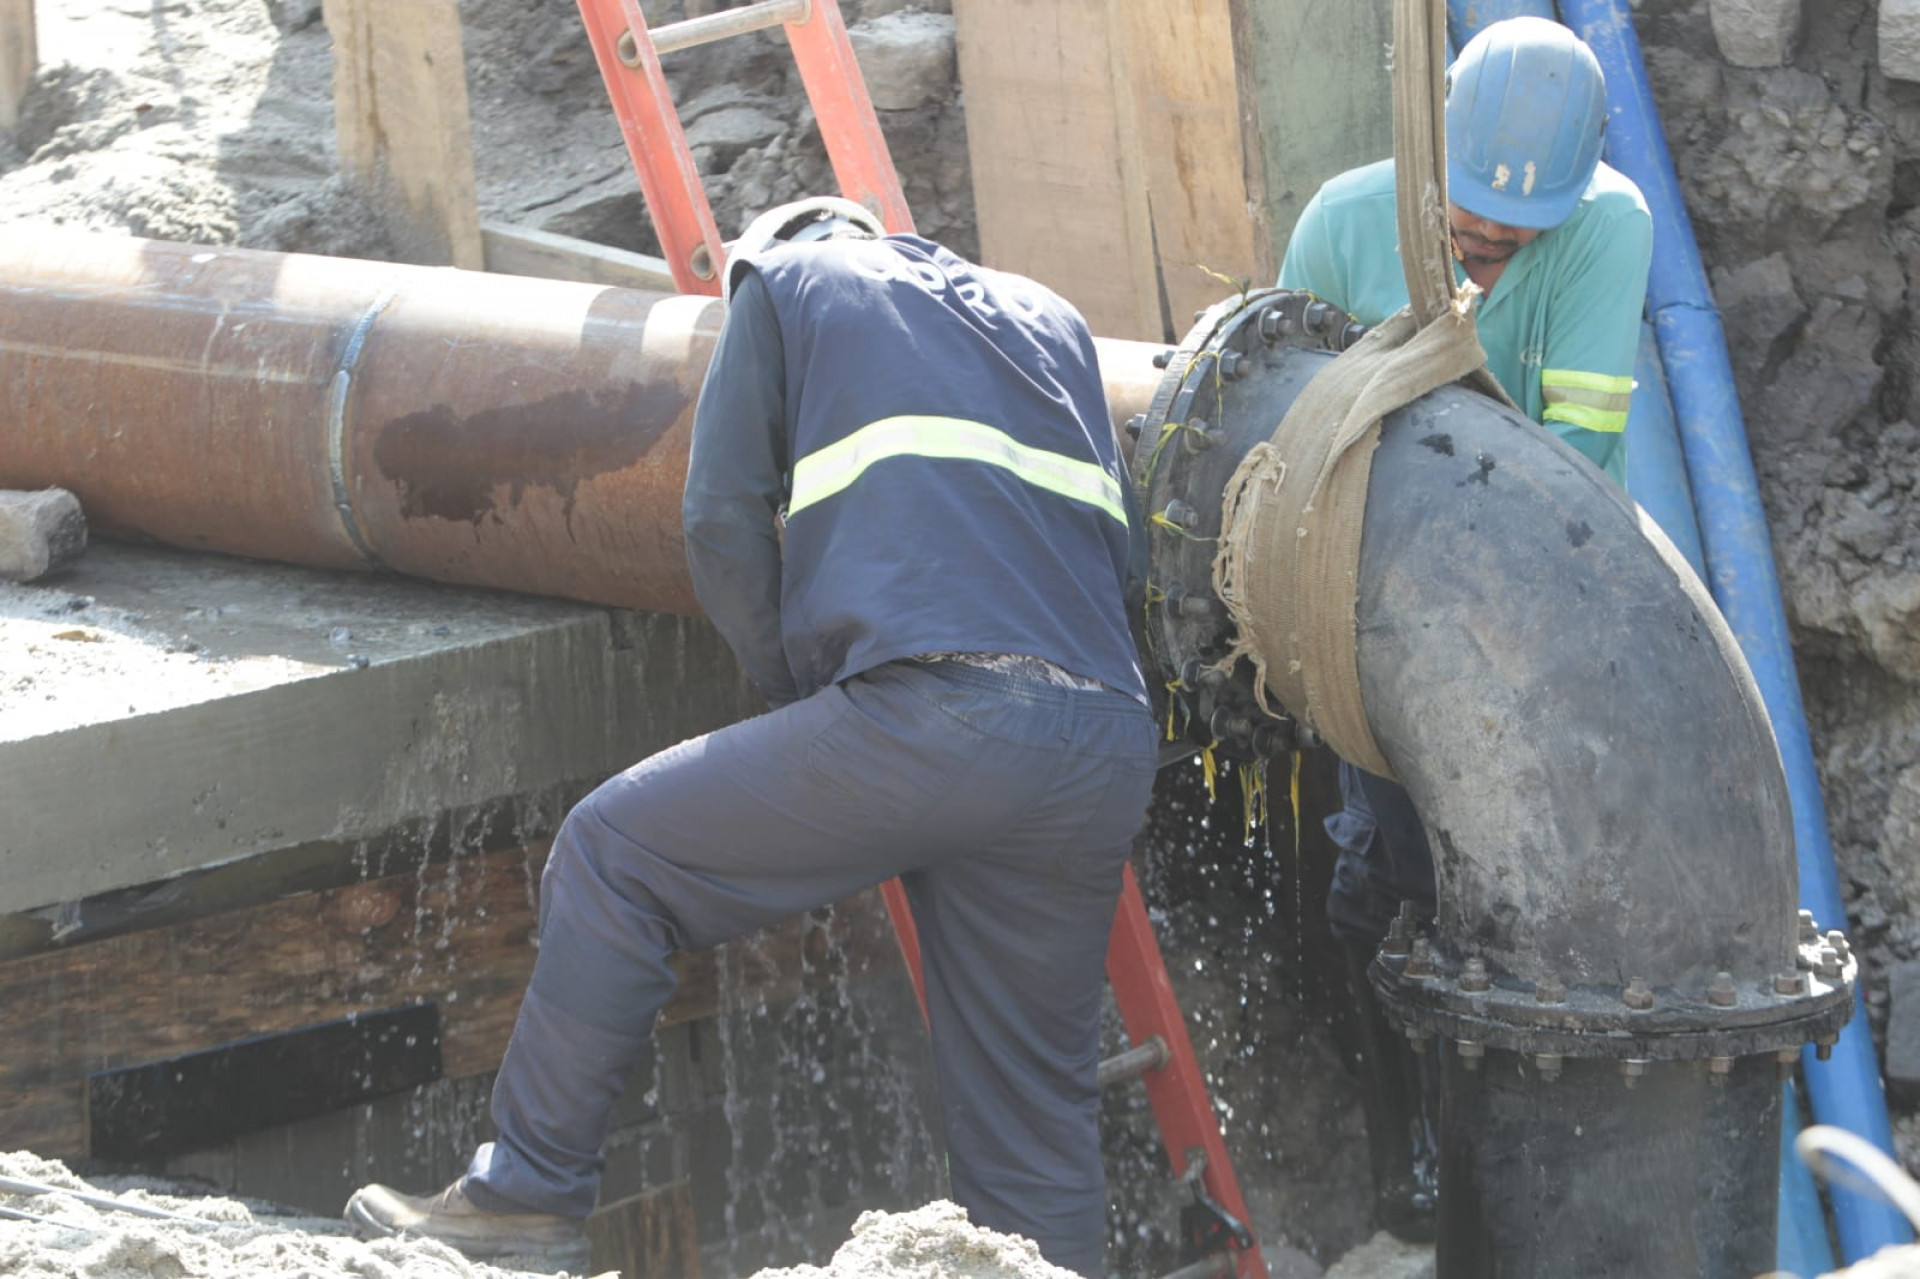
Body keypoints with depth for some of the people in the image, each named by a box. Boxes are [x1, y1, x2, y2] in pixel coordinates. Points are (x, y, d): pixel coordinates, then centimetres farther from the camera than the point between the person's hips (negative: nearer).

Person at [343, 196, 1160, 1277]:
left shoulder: (783, 279, 20)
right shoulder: (1051, 319, 34)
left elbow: (724, 526, 12)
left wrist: (807, 699, 21)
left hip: (927, 714, -5)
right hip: (1105, 751, 5)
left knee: (612, 852, 10)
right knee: (1036, 1102, 12)